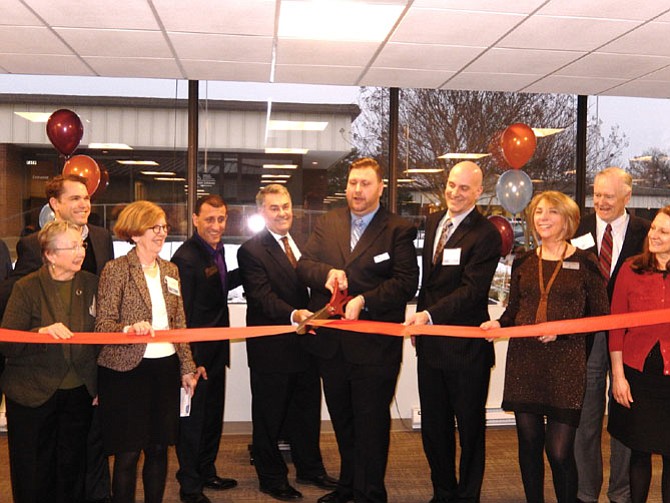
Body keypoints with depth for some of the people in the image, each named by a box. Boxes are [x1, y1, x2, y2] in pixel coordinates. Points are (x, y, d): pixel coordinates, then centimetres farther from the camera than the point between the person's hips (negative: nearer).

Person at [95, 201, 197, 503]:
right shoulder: (116, 270, -6)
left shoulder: (170, 270, 11)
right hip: (128, 369, -5)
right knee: (128, 452, 2)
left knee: (159, 447, 12)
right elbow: (103, 325, -10)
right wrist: (130, 329, -29)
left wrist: (187, 367, 11)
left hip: (166, 367, 5)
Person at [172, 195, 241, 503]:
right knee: (192, 418, 5)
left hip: (216, 350, 9)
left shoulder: (216, 249, 6)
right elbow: (181, 316, -20)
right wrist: (191, 361, -20)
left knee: (213, 415, 19)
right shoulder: (186, 258, -21)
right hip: (197, 353, -9)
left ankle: (206, 472, 35)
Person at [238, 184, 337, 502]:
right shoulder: (251, 251, -13)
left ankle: (310, 469, 36)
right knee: (269, 417, 8)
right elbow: (263, 297, -23)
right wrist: (293, 315, -38)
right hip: (271, 348, -7)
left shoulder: (299, 243, 11)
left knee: (307, 411, 19)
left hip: (304, 343, 7)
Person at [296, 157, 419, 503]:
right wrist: (326, 273, -16)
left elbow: (406, 282, -13)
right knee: (342, 421, 19)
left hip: (374, 344, -5)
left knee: (371, 423, 4)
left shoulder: (398, 230, -5)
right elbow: (303, 265, 5)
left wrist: (364, 300, -22)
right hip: (331, 342, 5)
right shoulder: (327, 223, 10)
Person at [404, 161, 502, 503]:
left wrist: (430, 315, -28)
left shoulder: (486, 234, -13)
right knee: (433, 427, 16)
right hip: (430, 343, 7)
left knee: (470, 429, 10)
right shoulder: (430, 222, 9)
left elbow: (472, 290, -20)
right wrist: (418, 321, 8)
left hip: (467, 347, -6)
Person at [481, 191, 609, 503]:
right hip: (524, 360, 4)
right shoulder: (523, 263, 12)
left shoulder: (584, 263, 1)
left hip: (566, 363, -3)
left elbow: (600, 316, 1)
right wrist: (499, 324, -3)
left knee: (560, 451, -6)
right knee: (529, 443, 9)